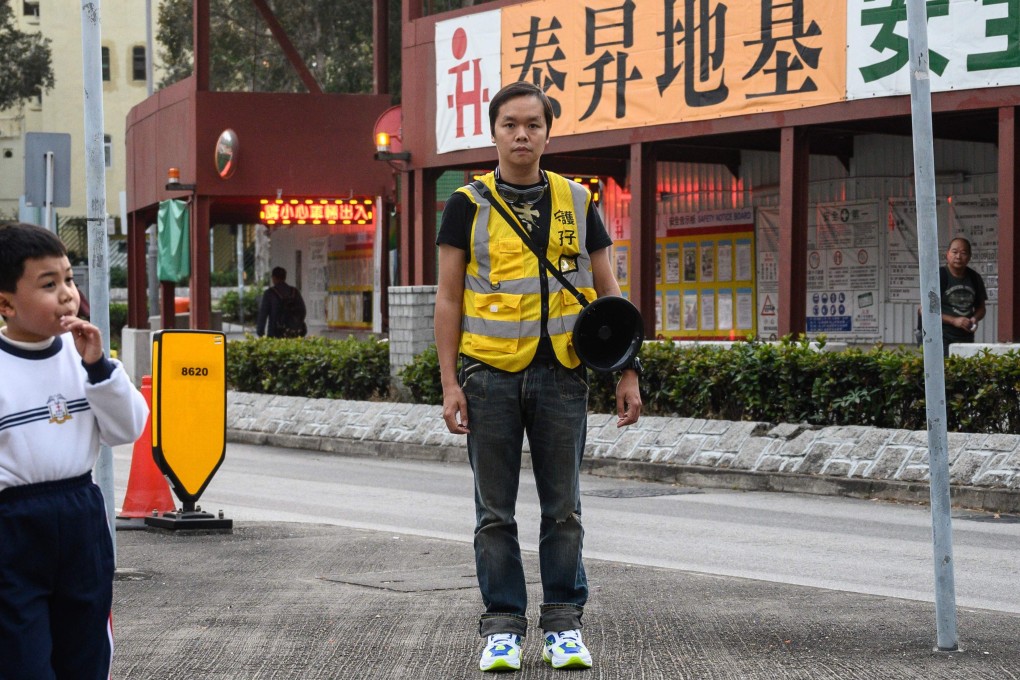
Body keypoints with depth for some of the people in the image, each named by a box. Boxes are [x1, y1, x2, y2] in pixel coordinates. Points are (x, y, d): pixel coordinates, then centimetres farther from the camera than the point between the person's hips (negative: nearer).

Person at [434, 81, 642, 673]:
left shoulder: (577, 202, 7)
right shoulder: (469, 204, 2)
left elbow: (608, 291, 10)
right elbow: (449, 299, 2)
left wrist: (628, 372, 2)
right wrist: (450, 383, -5)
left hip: (561, 374, 1)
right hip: (491, 374, -1)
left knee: (563, 509, 5)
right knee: (496, 512, 4)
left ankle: (565, 624, 14)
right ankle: (503, 626, 12)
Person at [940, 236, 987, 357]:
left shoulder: (974, 278, 11)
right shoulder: (938, 276, -4)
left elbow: (981, 308, 21)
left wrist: (975, 319, -3)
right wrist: (953, 320, -15)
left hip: (966, 337, 5)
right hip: (941, 337, -5)